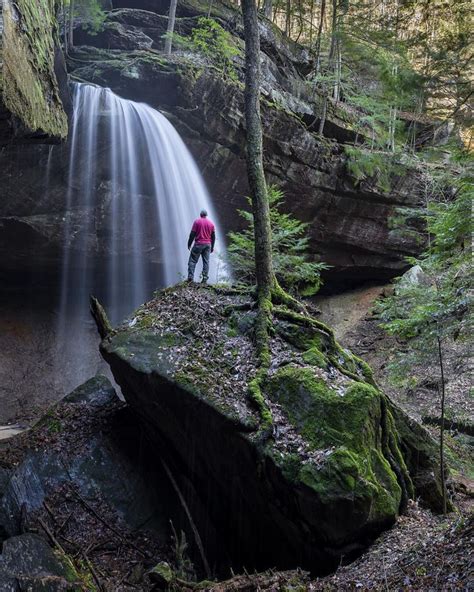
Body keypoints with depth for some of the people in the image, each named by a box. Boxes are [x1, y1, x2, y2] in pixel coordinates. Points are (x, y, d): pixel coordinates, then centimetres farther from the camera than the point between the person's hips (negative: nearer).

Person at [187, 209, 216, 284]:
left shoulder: (197, 222, -1)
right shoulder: (211, 223, 10)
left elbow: (192, 234, -5)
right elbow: (213, 236, 11)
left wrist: (189, 244, 2)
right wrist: (212, 247, 18)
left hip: (198, 244, -3)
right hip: (208, 244, 3)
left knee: (192, 261, 0)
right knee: (206, 262, 4)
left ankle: (190, 277, -10)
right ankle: (205, 279, -1)